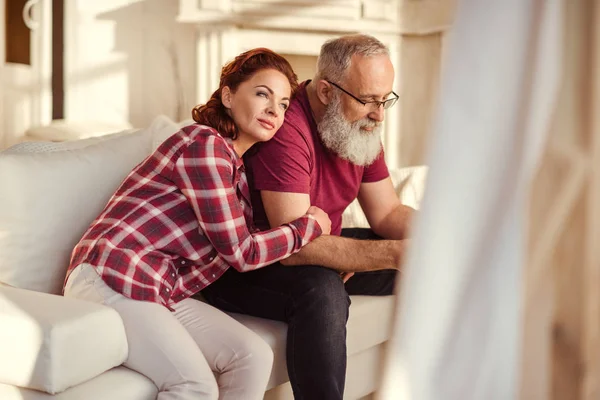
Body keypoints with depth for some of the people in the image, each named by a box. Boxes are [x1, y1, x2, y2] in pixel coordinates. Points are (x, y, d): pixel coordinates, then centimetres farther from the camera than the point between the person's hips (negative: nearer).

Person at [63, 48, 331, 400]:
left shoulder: (238, 163, 18)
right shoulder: (204, 144, -12)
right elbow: (241, 252, -13)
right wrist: (311, 225, -2)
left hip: (163, 292, 9)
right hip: (112, 279, -9)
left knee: (254, 355, -8)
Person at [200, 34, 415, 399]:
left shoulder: (361, 126, -2)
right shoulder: (286, 128, -30)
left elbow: (387, 213, 2)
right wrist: (394, 253, -41)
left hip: (324, 250, 9)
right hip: (243, 270, -8)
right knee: (322, 289, -38)